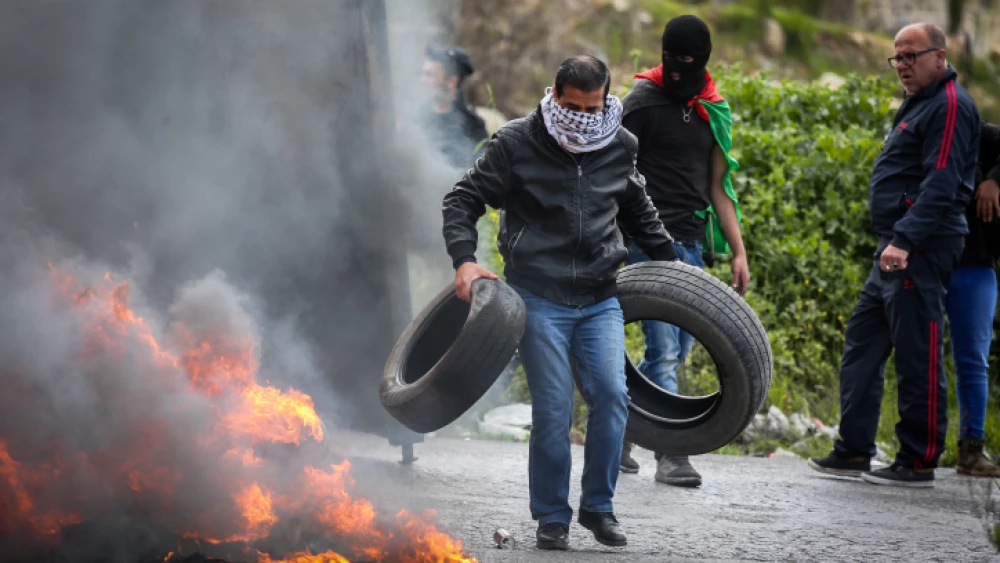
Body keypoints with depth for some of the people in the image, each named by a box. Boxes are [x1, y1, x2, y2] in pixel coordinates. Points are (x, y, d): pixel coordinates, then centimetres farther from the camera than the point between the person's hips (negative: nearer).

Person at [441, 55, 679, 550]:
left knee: (612, 396, -9)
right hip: (539, 298, -3)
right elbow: (463, 199, -1)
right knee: (553, 410, -6)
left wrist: (671, 261, 27)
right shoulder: (516, 143, -5)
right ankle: (551, 518, 7)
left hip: (600, 299, 3)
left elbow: (638, 212, 24)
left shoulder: (619, 147, 6)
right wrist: (464, 260, -14)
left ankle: (598, 506, 7)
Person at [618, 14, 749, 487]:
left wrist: (739, 252, 13)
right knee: (664, 350, -11)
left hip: (691, 244, 7)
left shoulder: (712, 111, 14)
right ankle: (671, 454, -10)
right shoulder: (644, 101, -5)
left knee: (677, 350, 9)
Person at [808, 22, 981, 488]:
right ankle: (854, 451, 16)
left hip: (922, 250, -11)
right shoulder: (919, 104, 21)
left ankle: (919, 462, -2)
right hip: (897, 250, 11)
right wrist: (894, 240, 17)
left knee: (917, 357, -7)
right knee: (862, 345, 12)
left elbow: (940, 183, -21)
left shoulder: (949, 105, -11)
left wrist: (905, 240, -28)